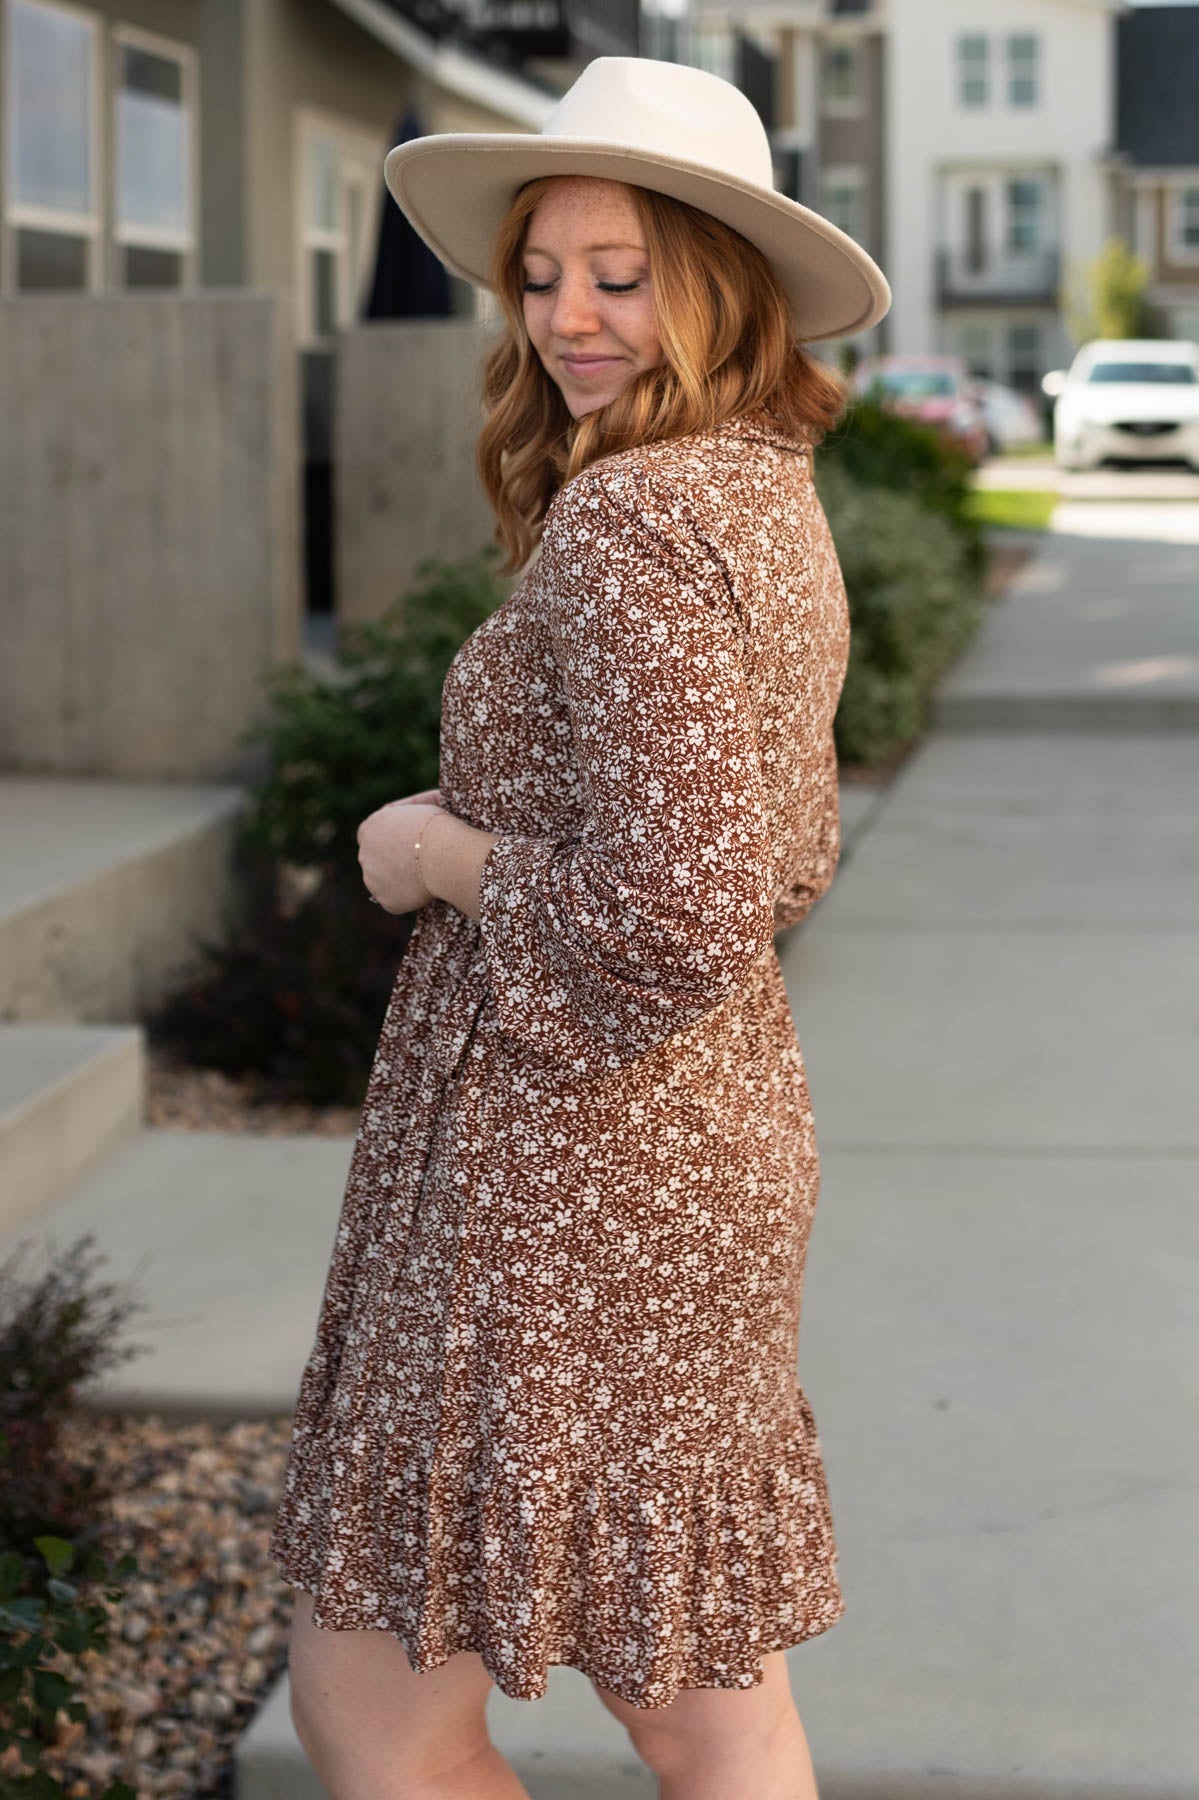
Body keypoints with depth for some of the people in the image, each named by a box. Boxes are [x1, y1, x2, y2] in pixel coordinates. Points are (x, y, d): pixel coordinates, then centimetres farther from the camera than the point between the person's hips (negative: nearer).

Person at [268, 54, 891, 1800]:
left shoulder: (628, 524, -20)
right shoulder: (770, 497, 10)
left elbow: (676, 920, -27)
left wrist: (443, 851, -12)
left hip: (574, 1160, -10)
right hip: (720, 1135, 10)